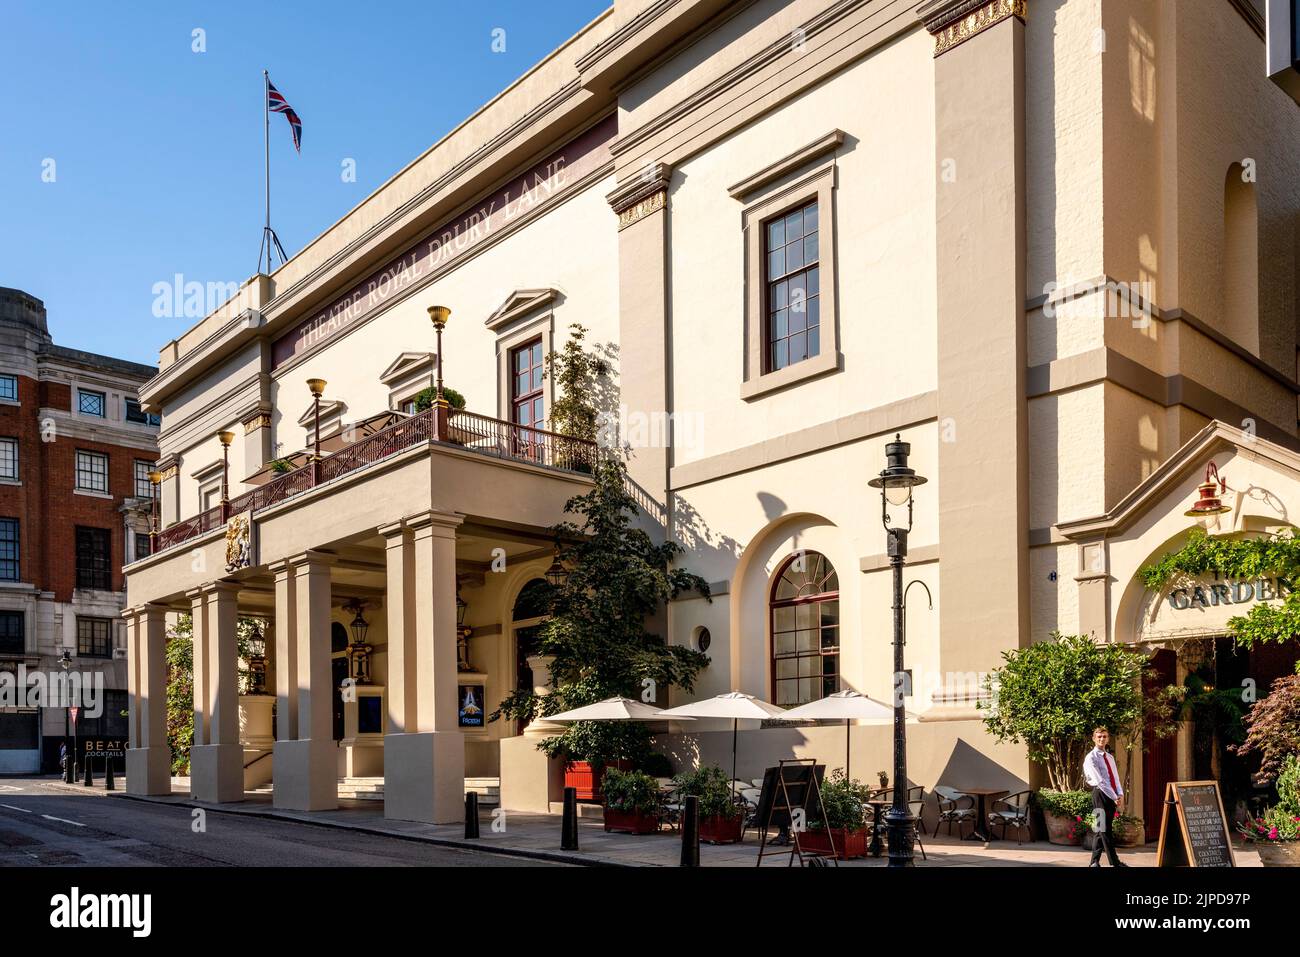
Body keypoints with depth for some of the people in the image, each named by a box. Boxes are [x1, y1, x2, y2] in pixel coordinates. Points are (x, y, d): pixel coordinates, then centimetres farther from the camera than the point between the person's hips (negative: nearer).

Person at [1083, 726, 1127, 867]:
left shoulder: (1110, 757, 17)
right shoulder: (1091, 758, -7)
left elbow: (1115, 778, 12)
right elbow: (1100, 781, -14)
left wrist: (1120, 795, -6)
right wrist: (1115, 798, -17)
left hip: (1113, 796, 7)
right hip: (1100, 794, -7)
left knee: (1103, 829, 8)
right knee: (1104, 829, -6)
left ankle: (1095, 861, 14)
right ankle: (1115, 862, -4)